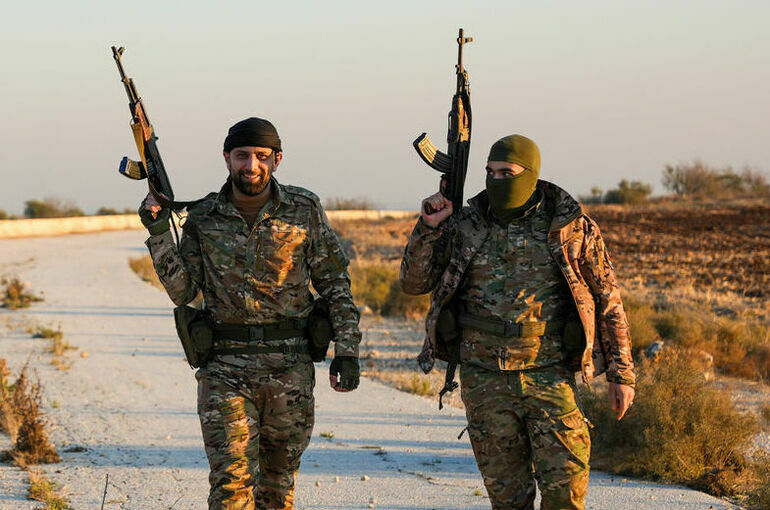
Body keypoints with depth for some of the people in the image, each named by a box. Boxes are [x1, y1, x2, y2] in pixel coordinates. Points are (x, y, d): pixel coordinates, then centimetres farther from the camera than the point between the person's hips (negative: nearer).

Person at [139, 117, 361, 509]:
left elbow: (335, 283, 5)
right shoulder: (203, 219, 3)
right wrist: (158, 233, -9)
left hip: (290, 370, 1)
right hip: (225, 369, -1)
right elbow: (182, 291, 1)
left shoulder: (304, 210, 1)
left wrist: (347, 350, -2)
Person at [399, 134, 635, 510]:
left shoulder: (570, 227, -2)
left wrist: (621, 372, 3)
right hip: (485, 378, 2)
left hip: (549, 376, -2)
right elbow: (414, 282, 7)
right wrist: (428, 227, -8)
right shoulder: (466, 226, 3)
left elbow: (608, 300, 5)